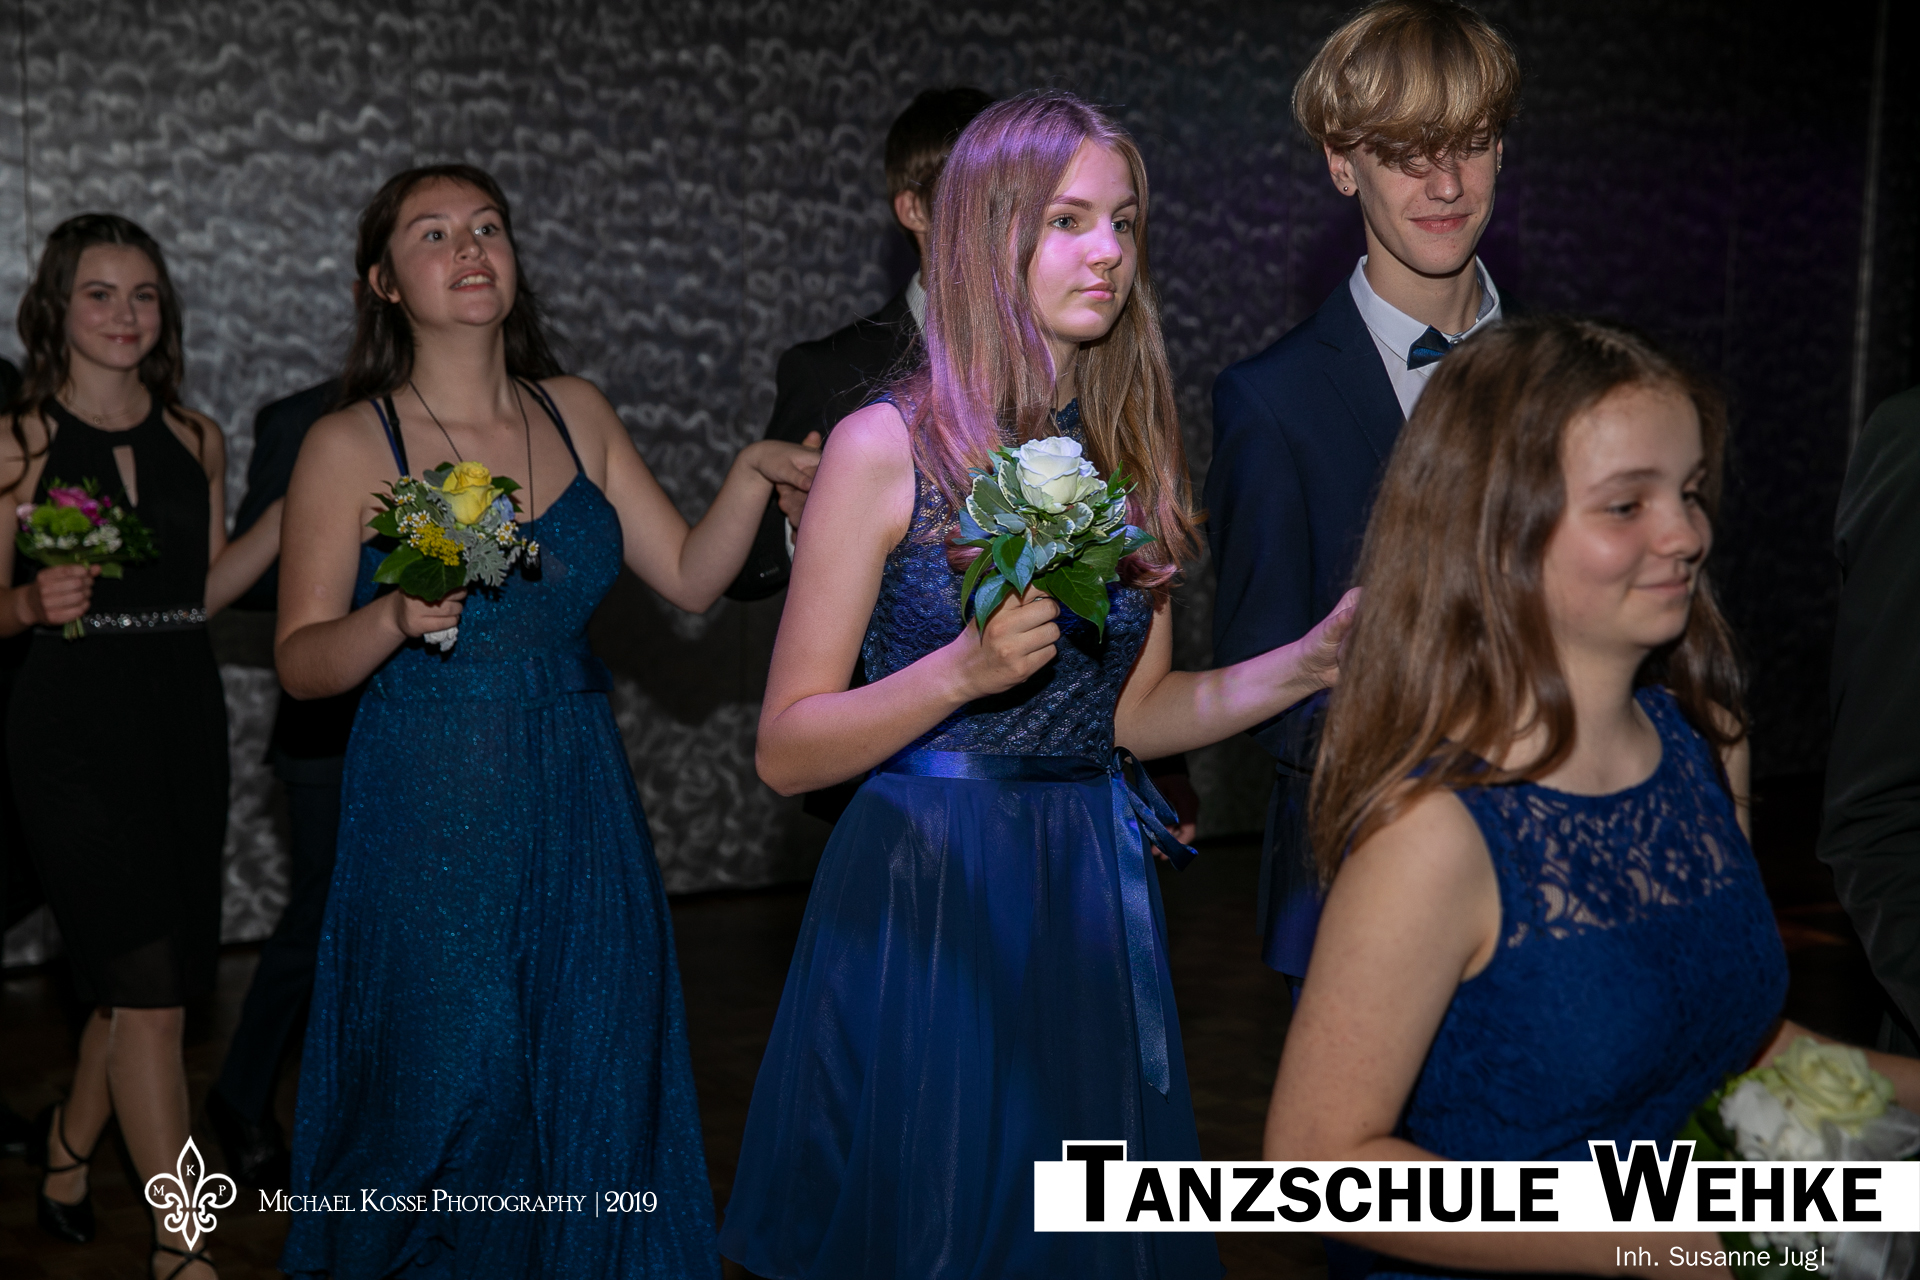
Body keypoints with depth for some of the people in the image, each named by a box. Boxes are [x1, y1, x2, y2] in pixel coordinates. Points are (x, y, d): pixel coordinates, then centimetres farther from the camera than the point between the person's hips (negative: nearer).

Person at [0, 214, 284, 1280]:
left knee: (154, 976, 12)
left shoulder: (195, 439, 8)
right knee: (149, 983, -8)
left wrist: (291, 512, 2)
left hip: (183, 715, 5)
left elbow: (203, 591, 11)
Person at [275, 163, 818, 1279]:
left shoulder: (575, 413, 6)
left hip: (580, 811, 4)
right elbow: (301, 662, -5)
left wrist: (753, 476, -9)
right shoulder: (351, 445, -5)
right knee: (449, 1092, 1)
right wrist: (395, 618, -23)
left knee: (592, 1087, 8)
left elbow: (691, 578, 6)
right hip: (431, 815, -4)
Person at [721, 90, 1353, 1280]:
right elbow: (787, 750, -10)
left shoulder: (1131, 454, 6)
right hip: (923, 901, -5)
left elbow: (1135, 712, 11)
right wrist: (967, 668, -23)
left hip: (1091, 905, 5)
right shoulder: (886, 447, -9)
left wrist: (1305, 661, -3)